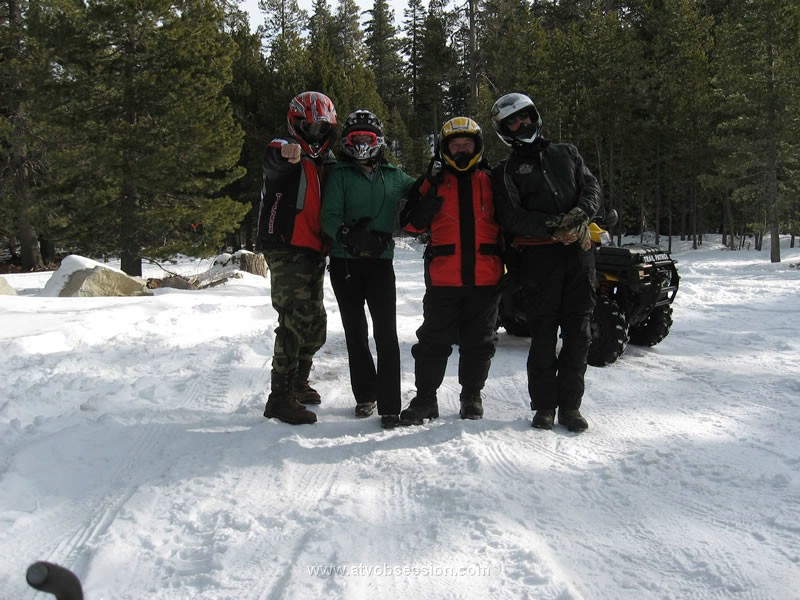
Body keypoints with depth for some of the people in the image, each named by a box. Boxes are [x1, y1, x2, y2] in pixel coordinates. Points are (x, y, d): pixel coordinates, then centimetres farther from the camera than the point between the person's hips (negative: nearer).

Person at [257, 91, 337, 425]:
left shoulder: (327, 163, 19)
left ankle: (297, 382, 34)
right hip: (286, 250, -8)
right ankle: (280, 397, -9)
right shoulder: (286, 155, -5)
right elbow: (272, 161, -30)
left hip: (314, 252, 8)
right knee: (296, 321, -15)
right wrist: (285, 151, -53)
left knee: (315, 323, 15)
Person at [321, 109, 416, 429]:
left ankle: (390, 405, -6)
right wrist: (345, 233, -26)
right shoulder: (339, 175, 4)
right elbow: (329, 216, -8)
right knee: (355, 333, 9)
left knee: (386, 334, -9)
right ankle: (365, 395, 23)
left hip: (380, 261, 0)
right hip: (345, 262, 0)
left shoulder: (394, 176, 12)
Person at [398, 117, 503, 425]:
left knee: (479, 341, 10)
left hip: (485, 277, 2)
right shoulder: (434, 180, 7)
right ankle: (425, 399, 12)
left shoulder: (492, 180, 11)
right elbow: (412, 223, 0)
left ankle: (472, 396, 24)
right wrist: (431, 193, -13)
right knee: (433, 340, 2)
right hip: (443, 278, -1)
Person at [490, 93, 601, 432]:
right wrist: (552, 227, -18)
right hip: (538, 255, -3)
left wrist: (582, 213, -11)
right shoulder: (506, 172, 9)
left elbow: (591, 187, 11)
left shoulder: (567, 154, 20)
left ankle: (570, 404, 10)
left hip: (579, 251, 3)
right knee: (544, 334, -2)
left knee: (578, 332, 2)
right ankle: (544, 405, 9)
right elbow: (511, 217, -4)